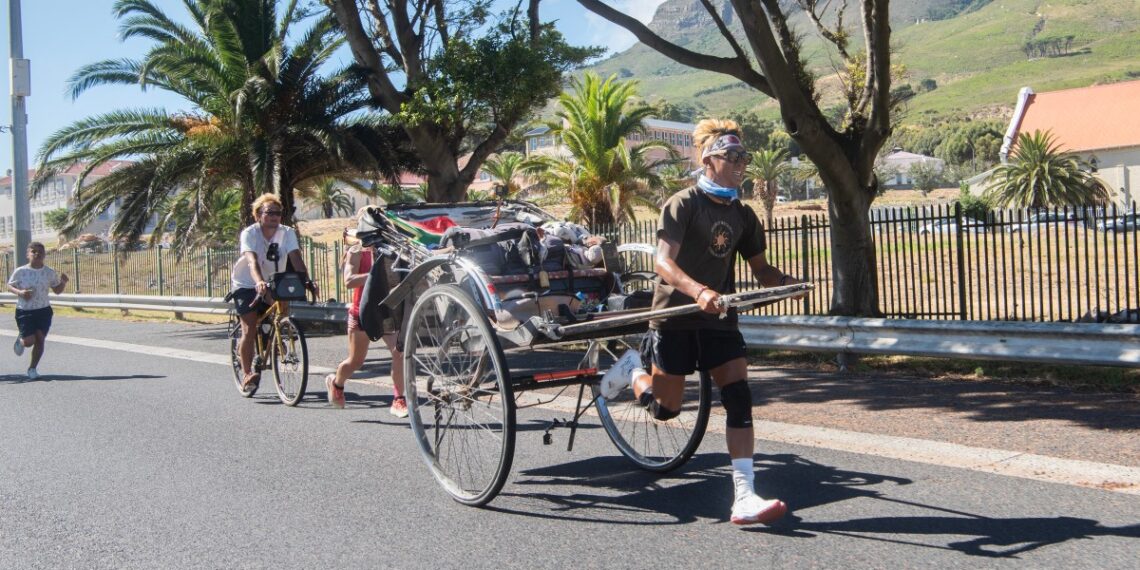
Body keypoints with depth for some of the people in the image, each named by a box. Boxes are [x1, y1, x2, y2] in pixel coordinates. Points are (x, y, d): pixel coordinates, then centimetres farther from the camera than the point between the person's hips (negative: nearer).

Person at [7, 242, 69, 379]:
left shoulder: (49, 273, -1)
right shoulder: (20, 272, -8)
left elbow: (57, 290, 8)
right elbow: (10, 286, 4)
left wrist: (63, 282, -13)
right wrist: (19, 292, -16)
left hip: (43, 311, 2)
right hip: (24, 311, -2)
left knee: (40, 340, -2)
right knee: (29, 341, -9)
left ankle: (32, 368, 16)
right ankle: (20, 340, 30)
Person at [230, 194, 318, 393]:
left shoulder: (287, 233, -14)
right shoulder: (250, 233, -22)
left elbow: (296, 258, -25)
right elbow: (252, 261, -38)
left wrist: (307, 281, -41)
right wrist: (259, 282, -56)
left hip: (272, 283, 4)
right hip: (246, 284, -4)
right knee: (249, 328, -12)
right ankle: (247, 374, -6)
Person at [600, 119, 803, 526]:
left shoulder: (743, 215, 8)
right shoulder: (683, 204, -11)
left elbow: (759, 268, 15)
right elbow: (663, 261, -23)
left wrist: (786, 282, -8)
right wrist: (699, 291, -41)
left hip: (719, 319, 5)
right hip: (675, 316, -5)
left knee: (739, 400, -9)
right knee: (666, 409, 5)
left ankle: (744, 497, -7)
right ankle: (633, 369, 37)